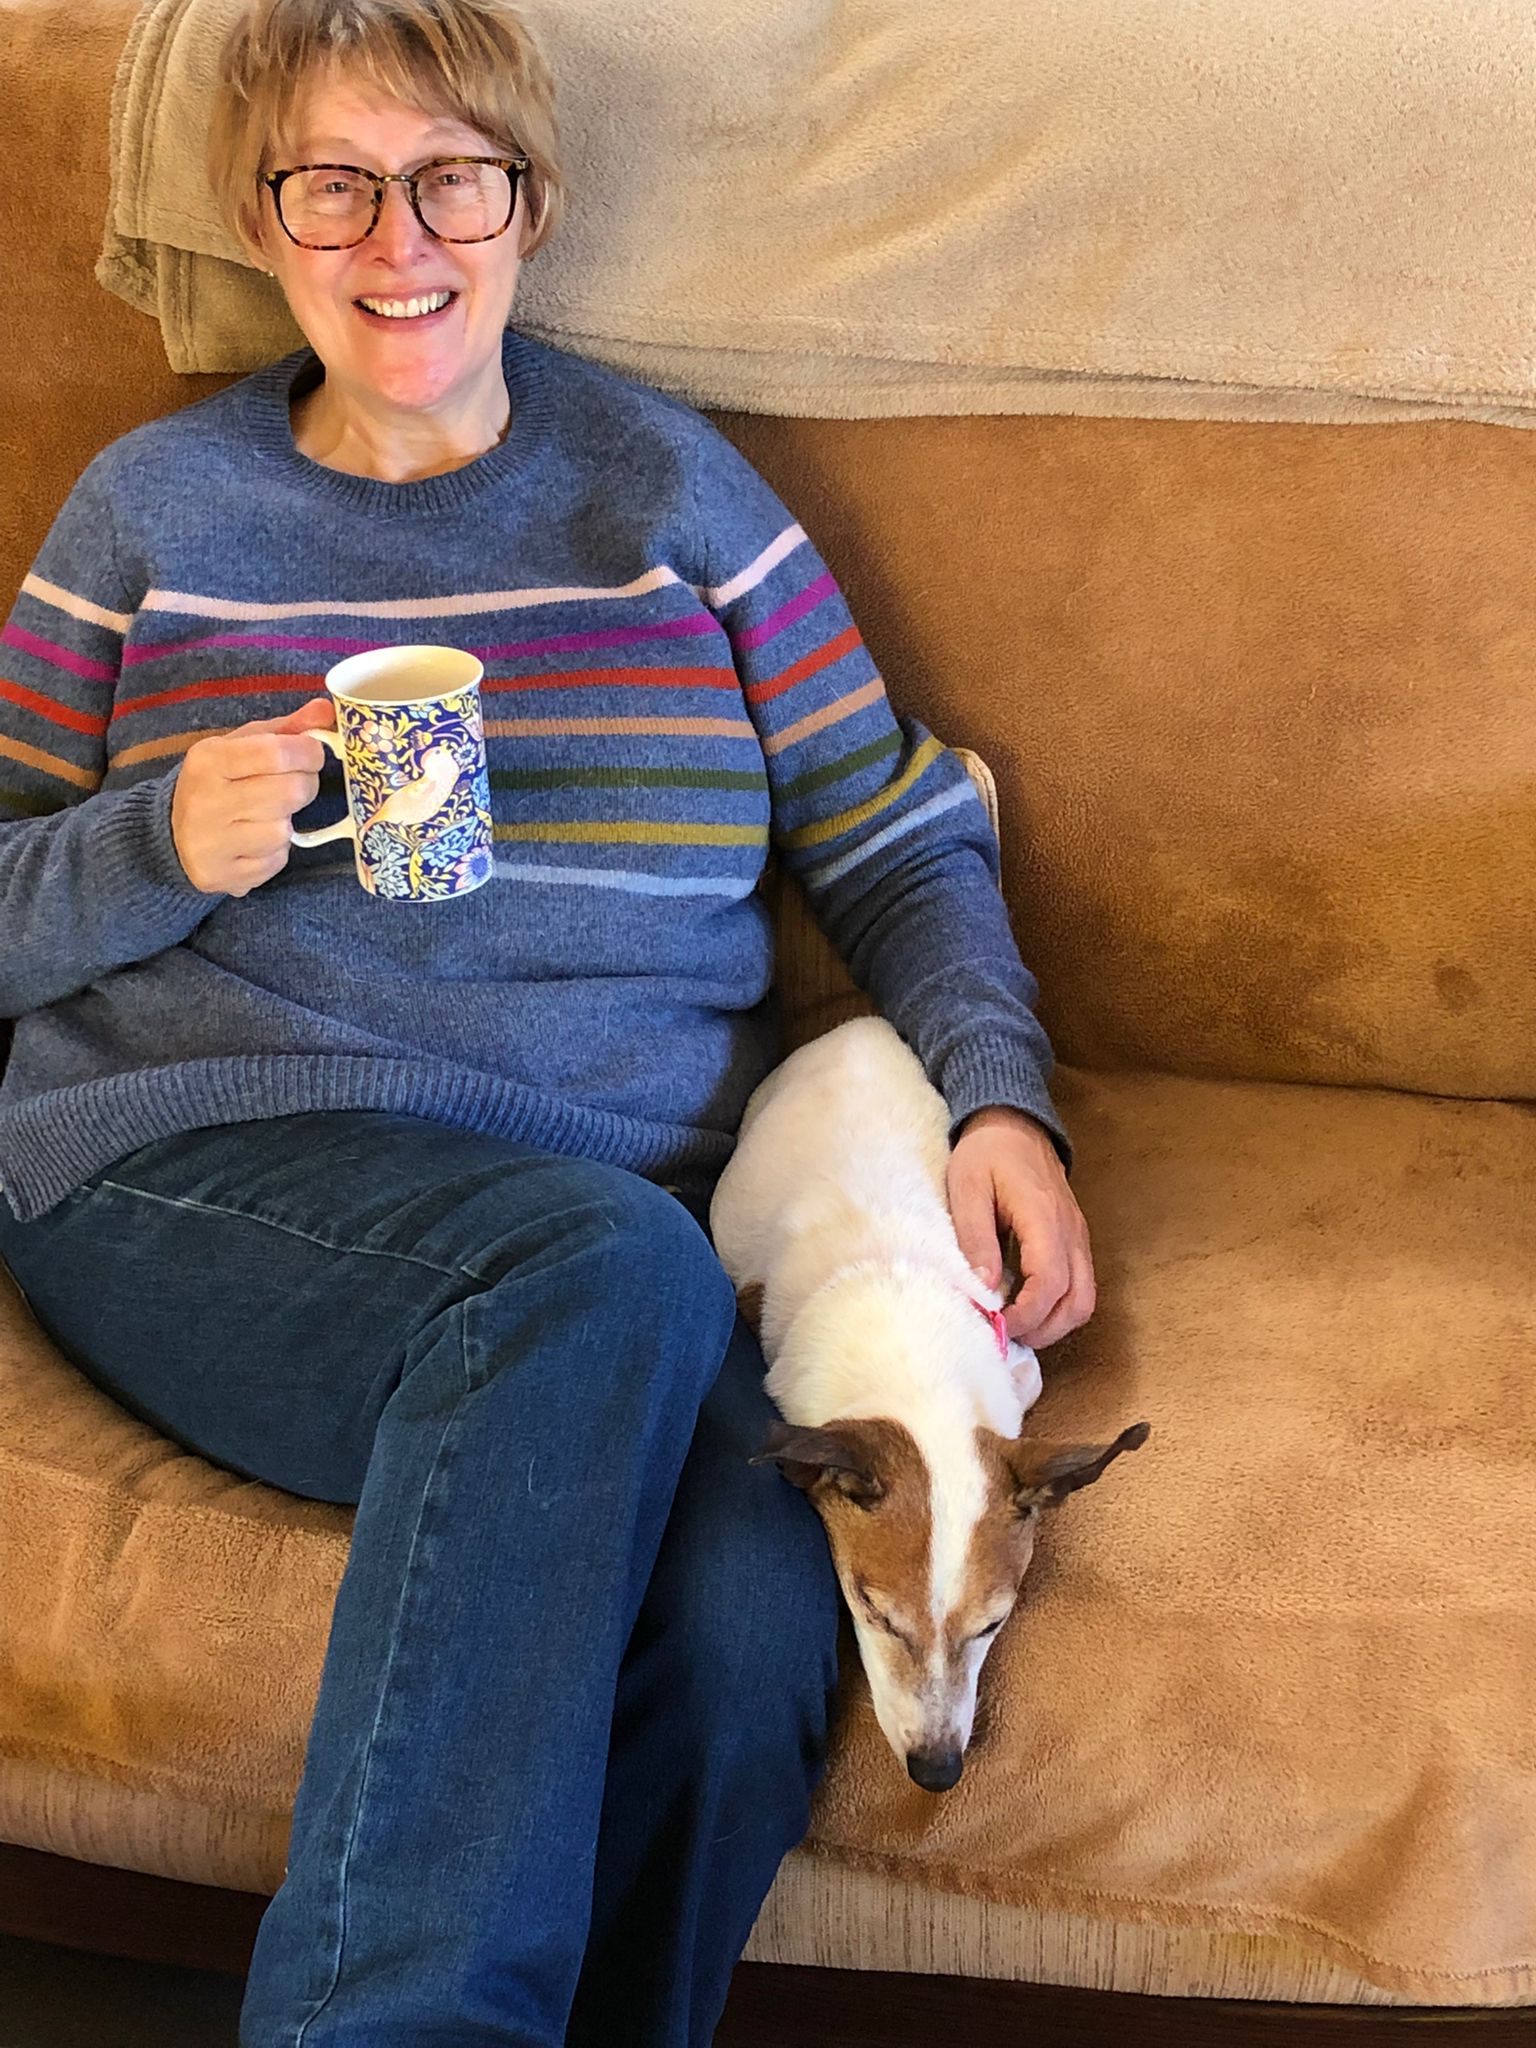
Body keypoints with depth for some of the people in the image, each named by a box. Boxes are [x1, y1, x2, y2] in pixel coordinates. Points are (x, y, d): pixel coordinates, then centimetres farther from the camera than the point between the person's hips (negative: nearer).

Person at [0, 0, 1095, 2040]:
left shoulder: (666, 480, 16)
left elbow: (900, 842, 15)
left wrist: (1001, 1100, -2)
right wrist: (171, 844, -6)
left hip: (611, 1228, 1)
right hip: (204, 1170, -1)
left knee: (749, 1621, -32)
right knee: (613, 1269, -36)